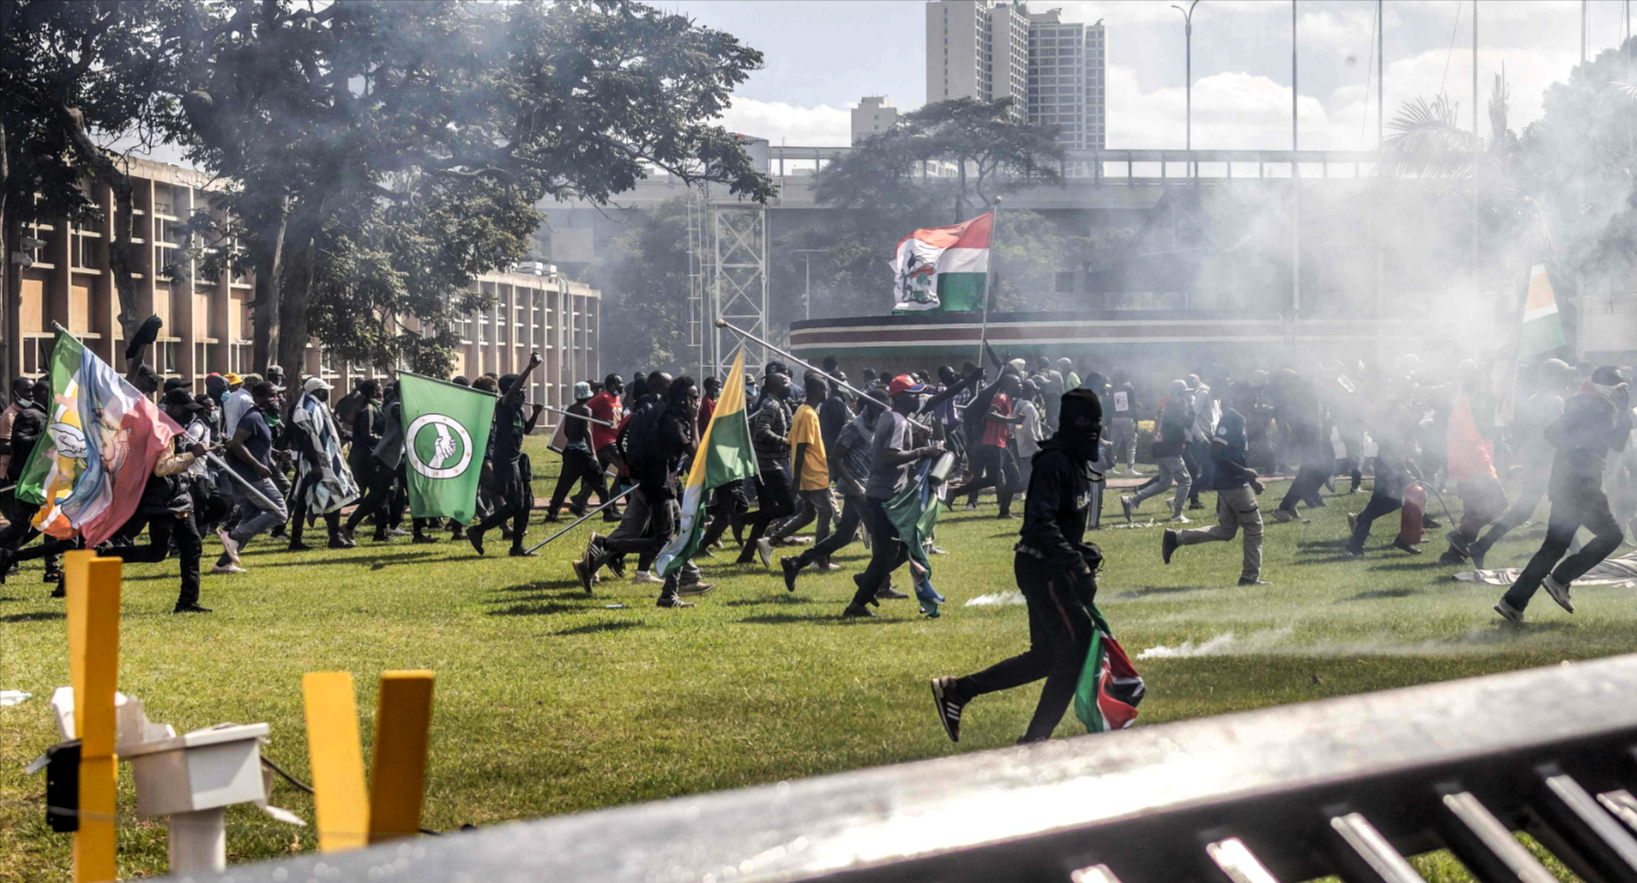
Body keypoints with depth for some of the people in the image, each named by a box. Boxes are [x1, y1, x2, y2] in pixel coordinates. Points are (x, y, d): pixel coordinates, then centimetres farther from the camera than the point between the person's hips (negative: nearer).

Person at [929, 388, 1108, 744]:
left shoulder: (1076, 462, 14)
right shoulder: (1054, 461, -17)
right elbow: (1040, 523, -27)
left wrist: (1083, 555, 11)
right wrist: (1076, 564, -32)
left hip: (1055, 569, 10)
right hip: (1041, 568, -10)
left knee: (1046, 655, 13)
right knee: (1076, 648, -9)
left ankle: (956, 690, 17)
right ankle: (1035, 738, -2)